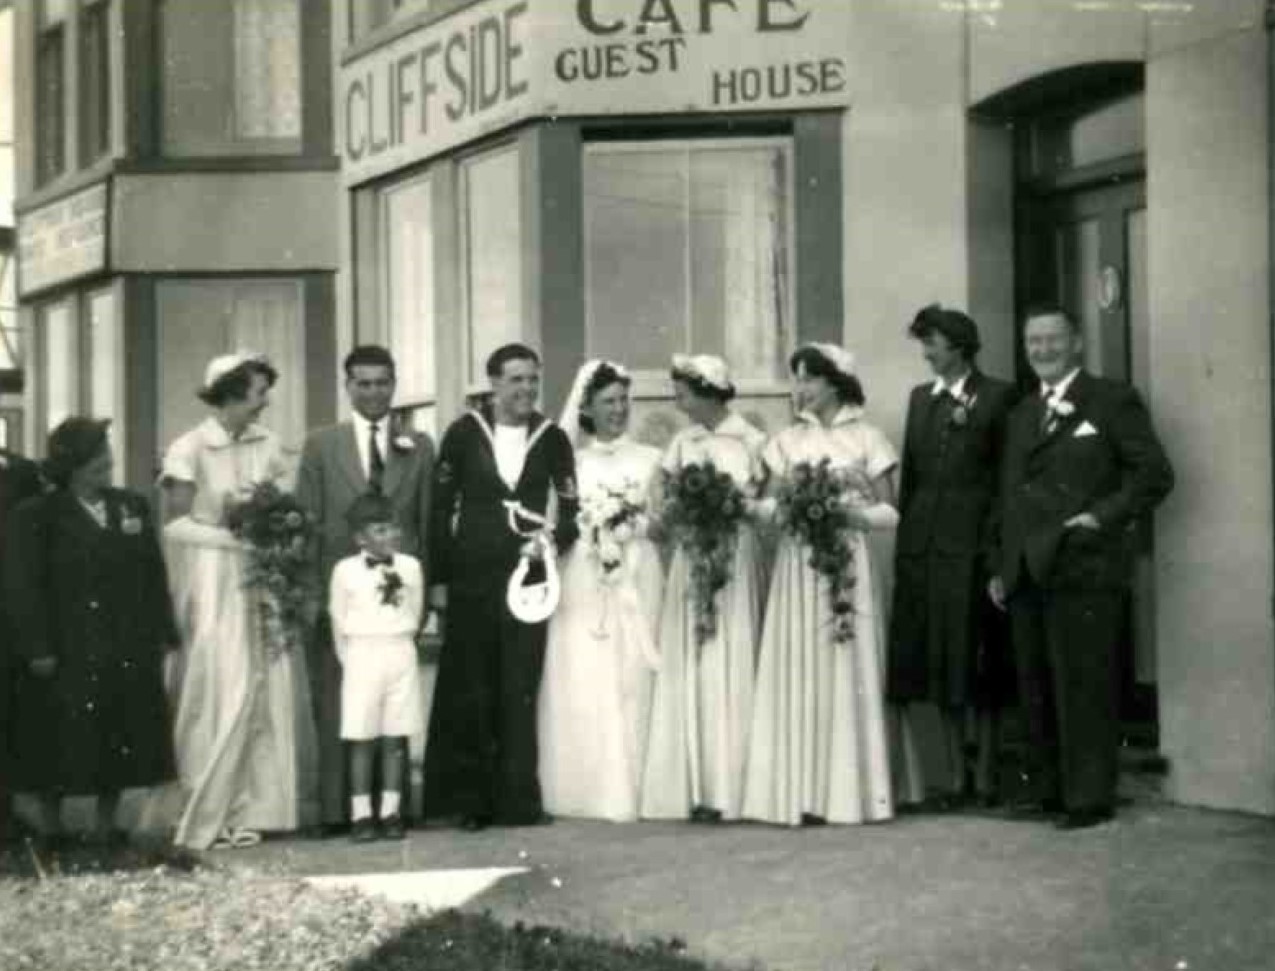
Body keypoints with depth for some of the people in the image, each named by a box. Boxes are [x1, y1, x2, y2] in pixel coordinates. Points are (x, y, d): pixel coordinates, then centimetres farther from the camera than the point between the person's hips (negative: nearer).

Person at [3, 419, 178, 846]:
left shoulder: (133, 506, 10)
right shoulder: (37, 516, -4)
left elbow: (154, 575, 10)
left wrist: (163, 634, 5)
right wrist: (37, 649, -14)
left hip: (128, 653, 4)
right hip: (68, 654, -4)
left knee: (122, 741, 7)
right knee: (61, 744, 2)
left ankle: (107, 821, 21)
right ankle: (50, 823, 17)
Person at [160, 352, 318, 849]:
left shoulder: (267, 445, 8)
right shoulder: (189, 449, -6)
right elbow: (177, 525, -8)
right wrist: (235, 532, -15)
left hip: (264, 580, 5)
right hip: (213, 581, -5)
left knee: (271, 690, 0)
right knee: (221, 693, -5)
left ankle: (256, 805, 8)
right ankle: (208, 815, 4)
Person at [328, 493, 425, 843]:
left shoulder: (410, 567, 3)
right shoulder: (345, 571, -4)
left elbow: (415, 614, 10)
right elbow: (338, 622, 2)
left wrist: (397, 646, 7)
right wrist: (351, 662, 3)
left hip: (402, 657, 2)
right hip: (362, 658, -2)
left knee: (395, 738, 3)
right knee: (362, 739, -1)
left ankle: (391, 812, 8)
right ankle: (361, 814, 3)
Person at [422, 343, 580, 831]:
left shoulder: (552, 439, 3)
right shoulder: (464, 433, -1)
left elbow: (571, 508, 5)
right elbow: (440, 508, 2)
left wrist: (554, 537, -16)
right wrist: (437, 579, 0)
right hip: (471, 577, -1)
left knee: (520, 692, 4)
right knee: (468, 692, 4)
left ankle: (518, 799, 10)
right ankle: (469, 800, 12)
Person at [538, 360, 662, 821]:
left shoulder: (648, 459, 11)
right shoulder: (570, 460, 8)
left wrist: (632, 522, -9)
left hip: (635, 581, 1)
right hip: (581, 581, 0)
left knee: (630, 684, -2)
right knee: (580, 684, -4)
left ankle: (626, 791, 2)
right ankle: (581, 791, 2)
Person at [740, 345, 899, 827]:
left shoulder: (866, 438, 3)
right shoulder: (787, 440, 11)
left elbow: (889, 512, 1)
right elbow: (765, 506, 7)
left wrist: (846, 513, -15)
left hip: (847, 566, -2)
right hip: (798, 567, 2)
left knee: (848, 675, -4)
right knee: (798, 677, -4)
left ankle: (850, 791, 0)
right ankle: (804, 793, -4)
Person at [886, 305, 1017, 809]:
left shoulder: (997, 397, -3)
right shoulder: (920, 397, 15)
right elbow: (909, 475, 13)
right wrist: (903, 542, 8)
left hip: (973, 543, -5)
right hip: (923, 543, 5)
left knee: (976, 659, 0)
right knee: (938, 660, 8)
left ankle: (984, 772, 10)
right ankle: (954, 772, 16)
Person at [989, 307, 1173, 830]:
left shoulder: (1113, 401, 1)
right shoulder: (1022, 413, 21)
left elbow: (1155, 474, -4)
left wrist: (1104, 516, -14)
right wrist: (1000, 565, 14)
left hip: (1083, 570, -6)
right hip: (1026, 574, 6)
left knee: (1085, 686, -5)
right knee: (1035, 688, 7)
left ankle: (1089, 798, 1)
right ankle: (1046, 791, 15)